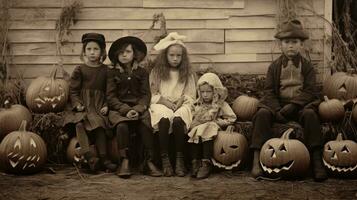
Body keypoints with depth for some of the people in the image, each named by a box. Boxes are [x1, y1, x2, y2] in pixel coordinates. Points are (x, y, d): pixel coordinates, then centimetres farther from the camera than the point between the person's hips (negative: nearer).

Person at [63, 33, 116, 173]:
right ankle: (88, 156, -35)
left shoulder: (105, 70, 12)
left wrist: (106, 106, -2)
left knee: (99, 124, -26)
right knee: (79, 124, -29)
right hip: (83, 106, -1)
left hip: (99, 106, 1)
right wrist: (77, 104, -9)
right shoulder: (79, 70, 8)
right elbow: (73, 90, 6)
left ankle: (103, 158, -22)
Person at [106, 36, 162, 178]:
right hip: (118, 109, -1)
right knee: (122, 126, -35)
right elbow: (111, 97, 2)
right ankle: (125, 161, -33)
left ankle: (149, 162, -29)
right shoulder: (112, 73, 11)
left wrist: (137, 109, -15)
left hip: (139, 108, 1)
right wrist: (126, 110, -15)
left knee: (145, 126, -31)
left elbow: (146, 95, 6)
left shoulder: (142, 72, 15)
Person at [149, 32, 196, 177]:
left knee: (178, 120, -36)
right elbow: (153, 94, 6)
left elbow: (191, 96, 10)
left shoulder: (187, 74, 13)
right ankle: (164, 159, -31)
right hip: (161, 105, 0)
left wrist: (182, 100, -11)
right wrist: (165, 101, -10)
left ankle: (180, 159, -29)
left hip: (181, 105, 0)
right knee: (164, 119, -36)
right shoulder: (156, 72, 11)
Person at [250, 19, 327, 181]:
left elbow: (309, 91, -3)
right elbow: (269, 91, 2)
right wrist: (277, 110, -16)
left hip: (300, 104, -1)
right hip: (278, 104, 1)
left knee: (310, 114, -34)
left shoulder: (307, 66, 7)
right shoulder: (275, 66, 9)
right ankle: (257, 159, -30)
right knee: (262, 113, -28)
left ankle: (316, 160, -31)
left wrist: (293, 105, -18)